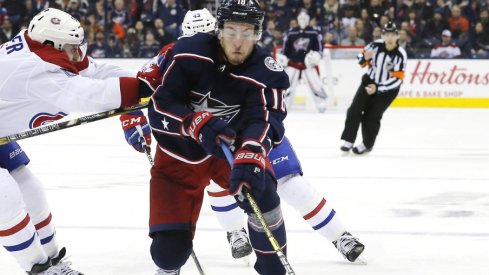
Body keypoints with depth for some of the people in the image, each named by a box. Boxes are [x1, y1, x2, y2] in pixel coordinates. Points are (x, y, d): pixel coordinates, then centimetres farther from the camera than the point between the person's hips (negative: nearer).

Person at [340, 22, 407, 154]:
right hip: (369, 81, 3)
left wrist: (377, 88, -25)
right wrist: (365, 58, -23)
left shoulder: (400, 55, -21)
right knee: (355, 110, -8)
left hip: (387, 88, -3)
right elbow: (361, 57, 3)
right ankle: (349, 140, 2)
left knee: (372, 116, -4)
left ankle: (367, 144, 17)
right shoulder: (376, 45, -13)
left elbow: (397, 79, -22)